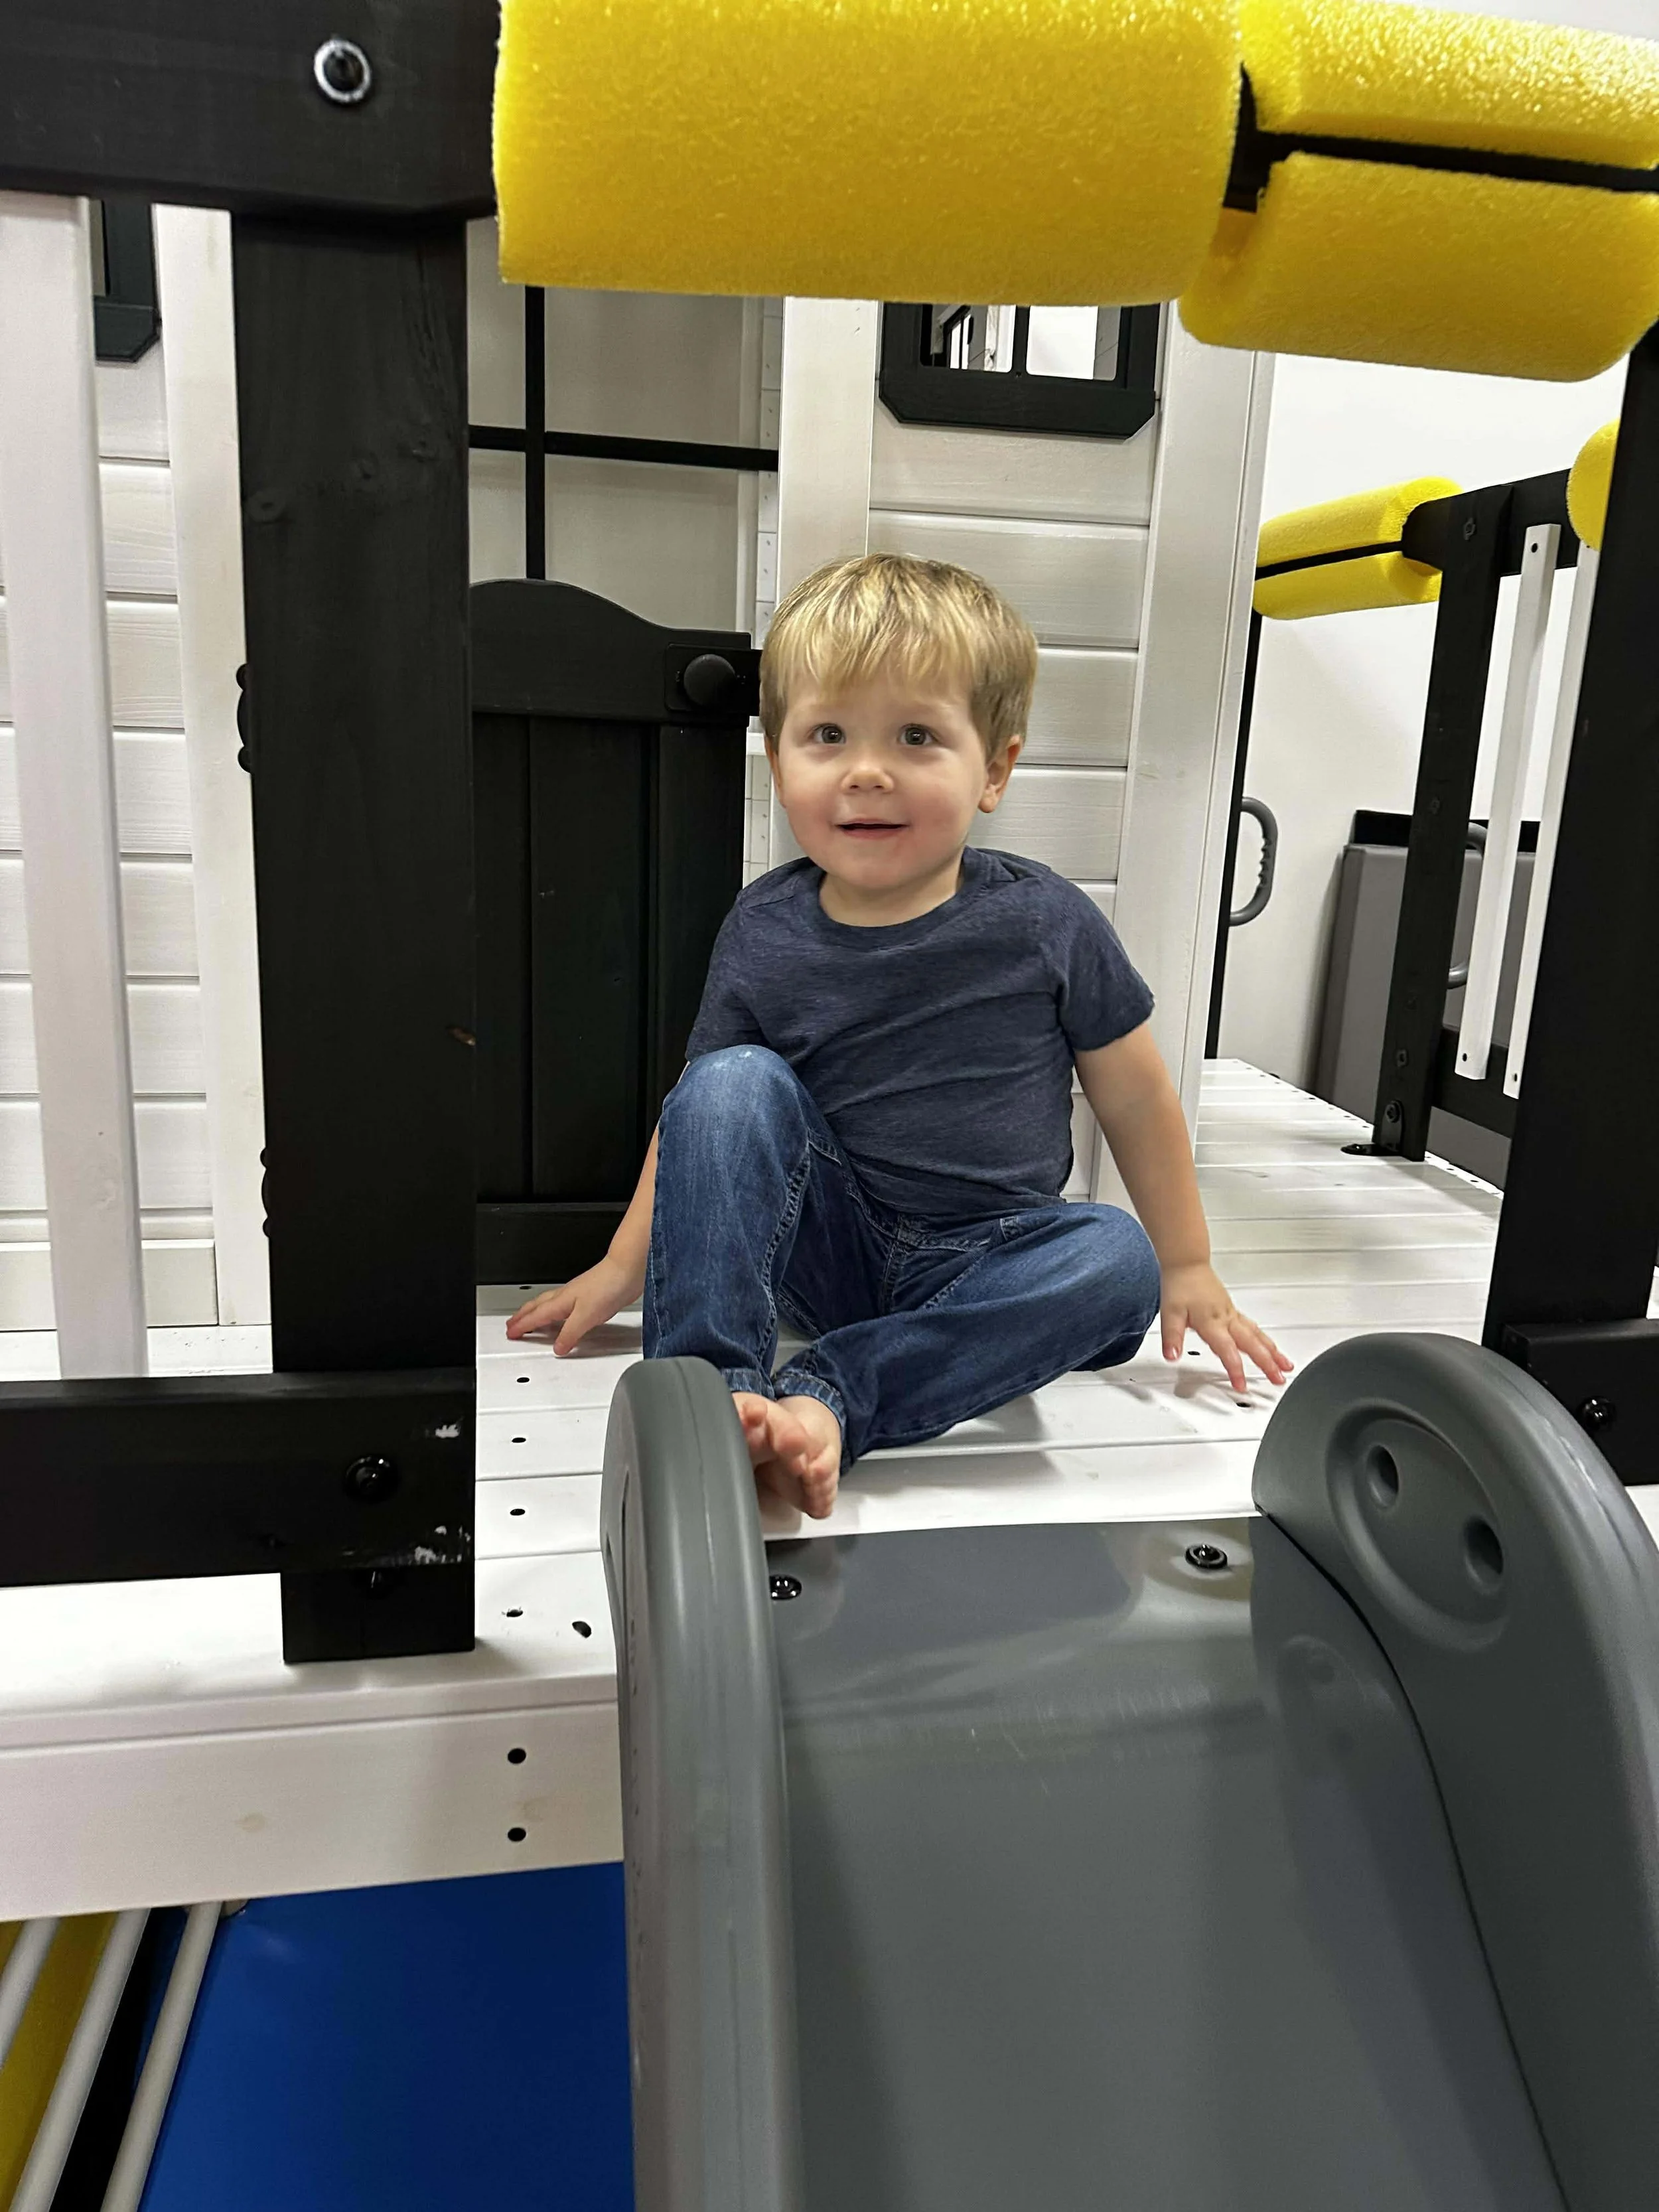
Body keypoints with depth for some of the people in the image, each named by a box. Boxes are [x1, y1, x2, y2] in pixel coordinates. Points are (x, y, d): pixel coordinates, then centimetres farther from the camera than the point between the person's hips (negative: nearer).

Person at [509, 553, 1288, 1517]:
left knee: (1118, 1257, -28)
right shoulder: (762, 932, -5)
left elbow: (1136, 1097, 0)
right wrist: (624, 1266, 3)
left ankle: (827, 1396, -34)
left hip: (977, 1269, 0)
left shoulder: (1046, 923, -9)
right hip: (821, 1248, 0)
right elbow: (697, 1114, 5)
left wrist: (1188, 1267, 7)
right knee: (737, 1080, -21)